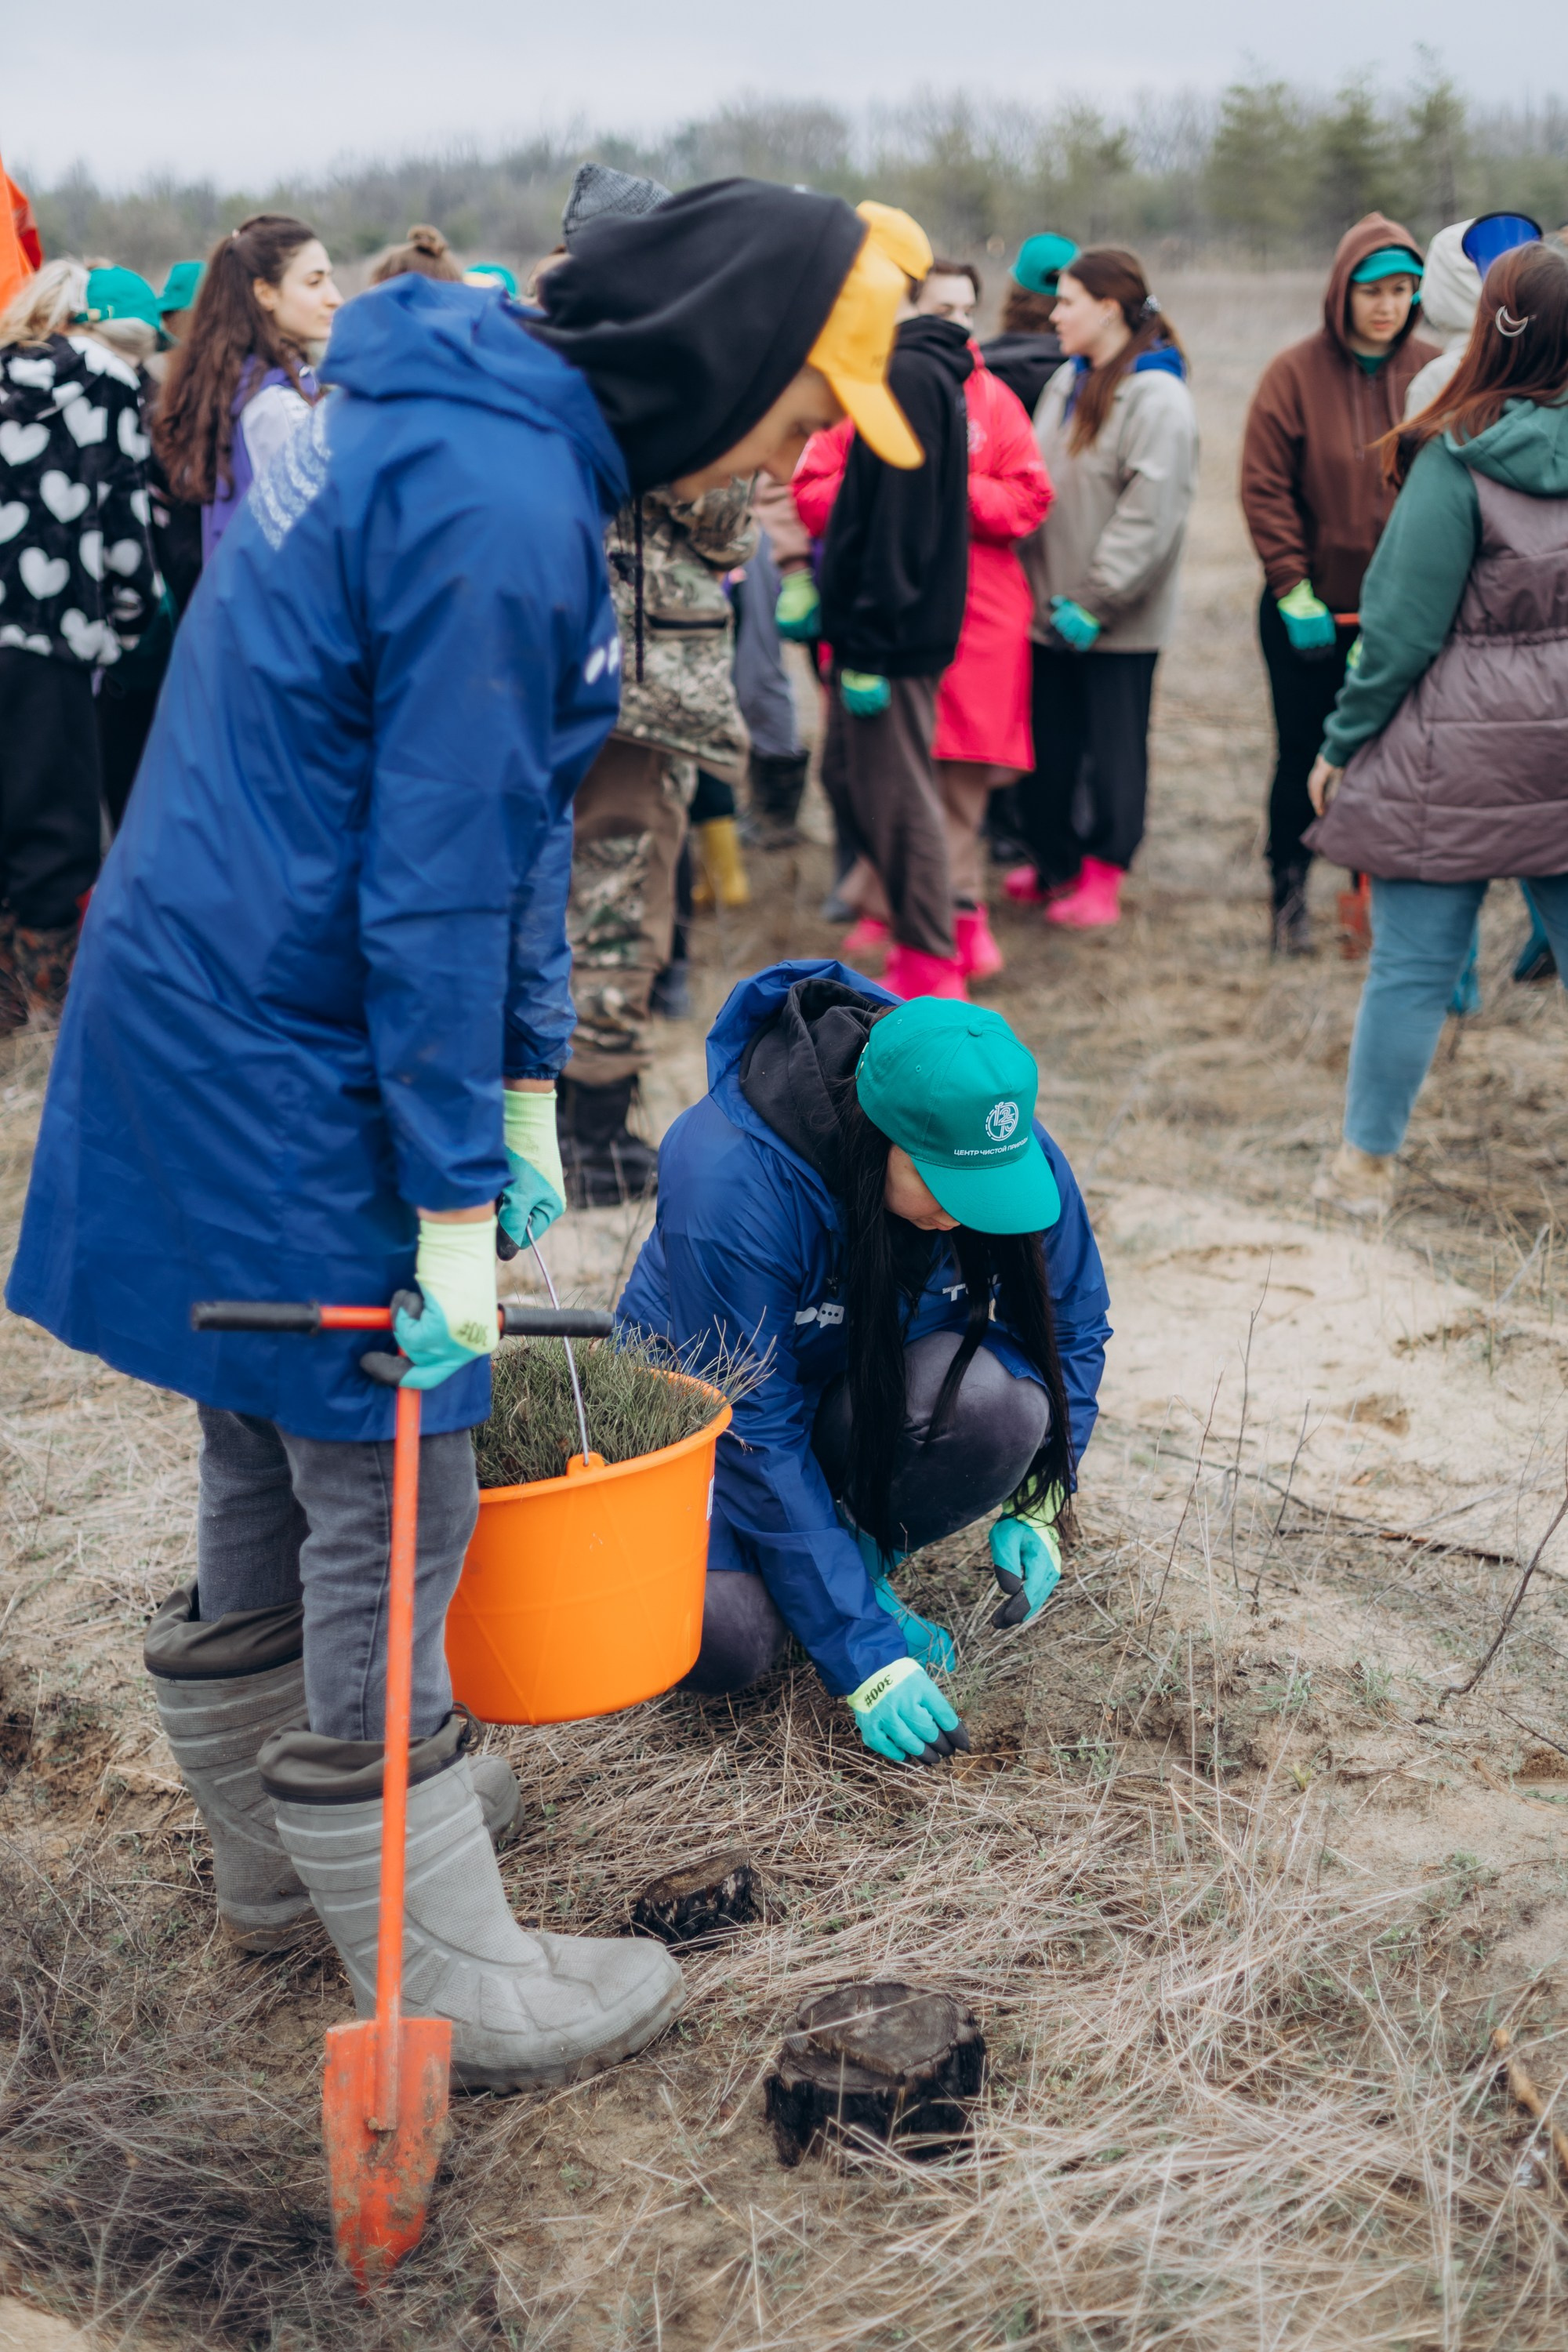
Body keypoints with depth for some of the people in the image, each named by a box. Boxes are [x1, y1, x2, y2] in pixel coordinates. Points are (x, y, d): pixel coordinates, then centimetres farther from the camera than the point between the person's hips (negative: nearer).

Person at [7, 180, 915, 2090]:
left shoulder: (448, 414, 11)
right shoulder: (502, 505, -21)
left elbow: (501, 811, 12)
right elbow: (434, 876, -21)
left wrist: (524, 1089, 13)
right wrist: (456, 1195, -16)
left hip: (205, 1015, 10)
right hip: (281, 1064, -10)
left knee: (271, 1466, 20)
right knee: (389, 1510, -1)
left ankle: (274, 1854, 39)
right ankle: (447, 1988, 13)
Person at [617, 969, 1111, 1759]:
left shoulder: (1015, 1153, -21)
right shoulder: (728, 1181, -35)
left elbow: (1073, 1331, -2)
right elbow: (756, 1436, -31)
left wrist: (1036, 1509, -14)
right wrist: (862, 1656, -30)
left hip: (876, 1403, 4)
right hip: (711, 1400, -3)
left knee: (1002, 1399, -32)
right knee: (721, 1639, -30)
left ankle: (865, 1558, -2)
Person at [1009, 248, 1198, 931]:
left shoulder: (1157, 396, -13)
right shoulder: (1067, 381, 12)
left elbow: (1150, 514, -19)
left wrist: (1094, 599, -19)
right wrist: (1036, 581, 7)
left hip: (1119, 619, -7)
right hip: (1051, 605, 7)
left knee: (1114, 745, 4)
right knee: (1047, 741, 13)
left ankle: (1102, 875, 15)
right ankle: (1053, 861, 28)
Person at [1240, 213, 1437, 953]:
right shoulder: (1295, 374, -6)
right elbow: (1264, 489, -5)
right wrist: (1294, 590, -10)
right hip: (1309, 612, -1)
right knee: (1302, 754, 7)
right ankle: (1289, 893, 22)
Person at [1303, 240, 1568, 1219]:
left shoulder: (1458, 459, -12)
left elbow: (1404, 625, -11)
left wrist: (1342, 743, -1)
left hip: (1458, 755, -4)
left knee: (1413, 962, 3)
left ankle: (1367, 1163, 13)